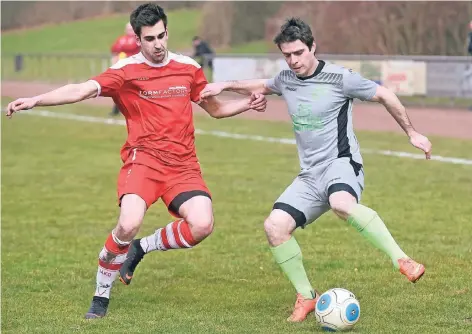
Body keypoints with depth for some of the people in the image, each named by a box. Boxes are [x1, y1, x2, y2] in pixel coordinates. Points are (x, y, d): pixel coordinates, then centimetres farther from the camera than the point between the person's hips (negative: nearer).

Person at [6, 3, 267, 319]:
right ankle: (101, 297, -3)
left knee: (202, 225, -20)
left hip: (183, 163, 3)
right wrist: (35, 100, -28)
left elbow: (215, 108, 22)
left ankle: (140, 248, 10)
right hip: (143, 159, -3)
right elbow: (81, 91, -15)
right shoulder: (125, 71, -3)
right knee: (129, 224, -27)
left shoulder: (188, 67, 9)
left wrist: (247, 104, 5)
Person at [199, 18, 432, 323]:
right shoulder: (286, 80, 10)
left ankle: (402, 261, -36)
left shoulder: (339, 78, -9)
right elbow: (262, 86, 34)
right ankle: (306, 296, 2)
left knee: (342, 204, -41)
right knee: (275, 226, -13)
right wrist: (225, 86, 22)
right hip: (310, 175, 6)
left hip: (341, 163, -6)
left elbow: (384, 95, 1)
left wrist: (412, 133, 8)